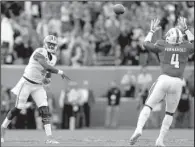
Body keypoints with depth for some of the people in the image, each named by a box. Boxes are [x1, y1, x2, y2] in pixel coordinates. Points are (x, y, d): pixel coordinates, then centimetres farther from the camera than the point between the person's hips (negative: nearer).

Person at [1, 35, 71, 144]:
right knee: (18, 109, 0)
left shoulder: (53, 58, 6)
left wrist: (46, 79, -1)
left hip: (38, 86, 6)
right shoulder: (39, 53, -20)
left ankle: (49, 137, -12)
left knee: (45, 110, -8)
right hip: (27, 83, -6)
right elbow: (46, 66, -36)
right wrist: (60, 72, -36)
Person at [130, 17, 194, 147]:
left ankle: (139, 129, -19)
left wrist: (152, 31, 33)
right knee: (170, 113, 14)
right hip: (177, 83, 2)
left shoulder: (162, 45, 6)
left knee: (148, 106, 4)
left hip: (164, 80, -2)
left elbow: (146, 44, 21)